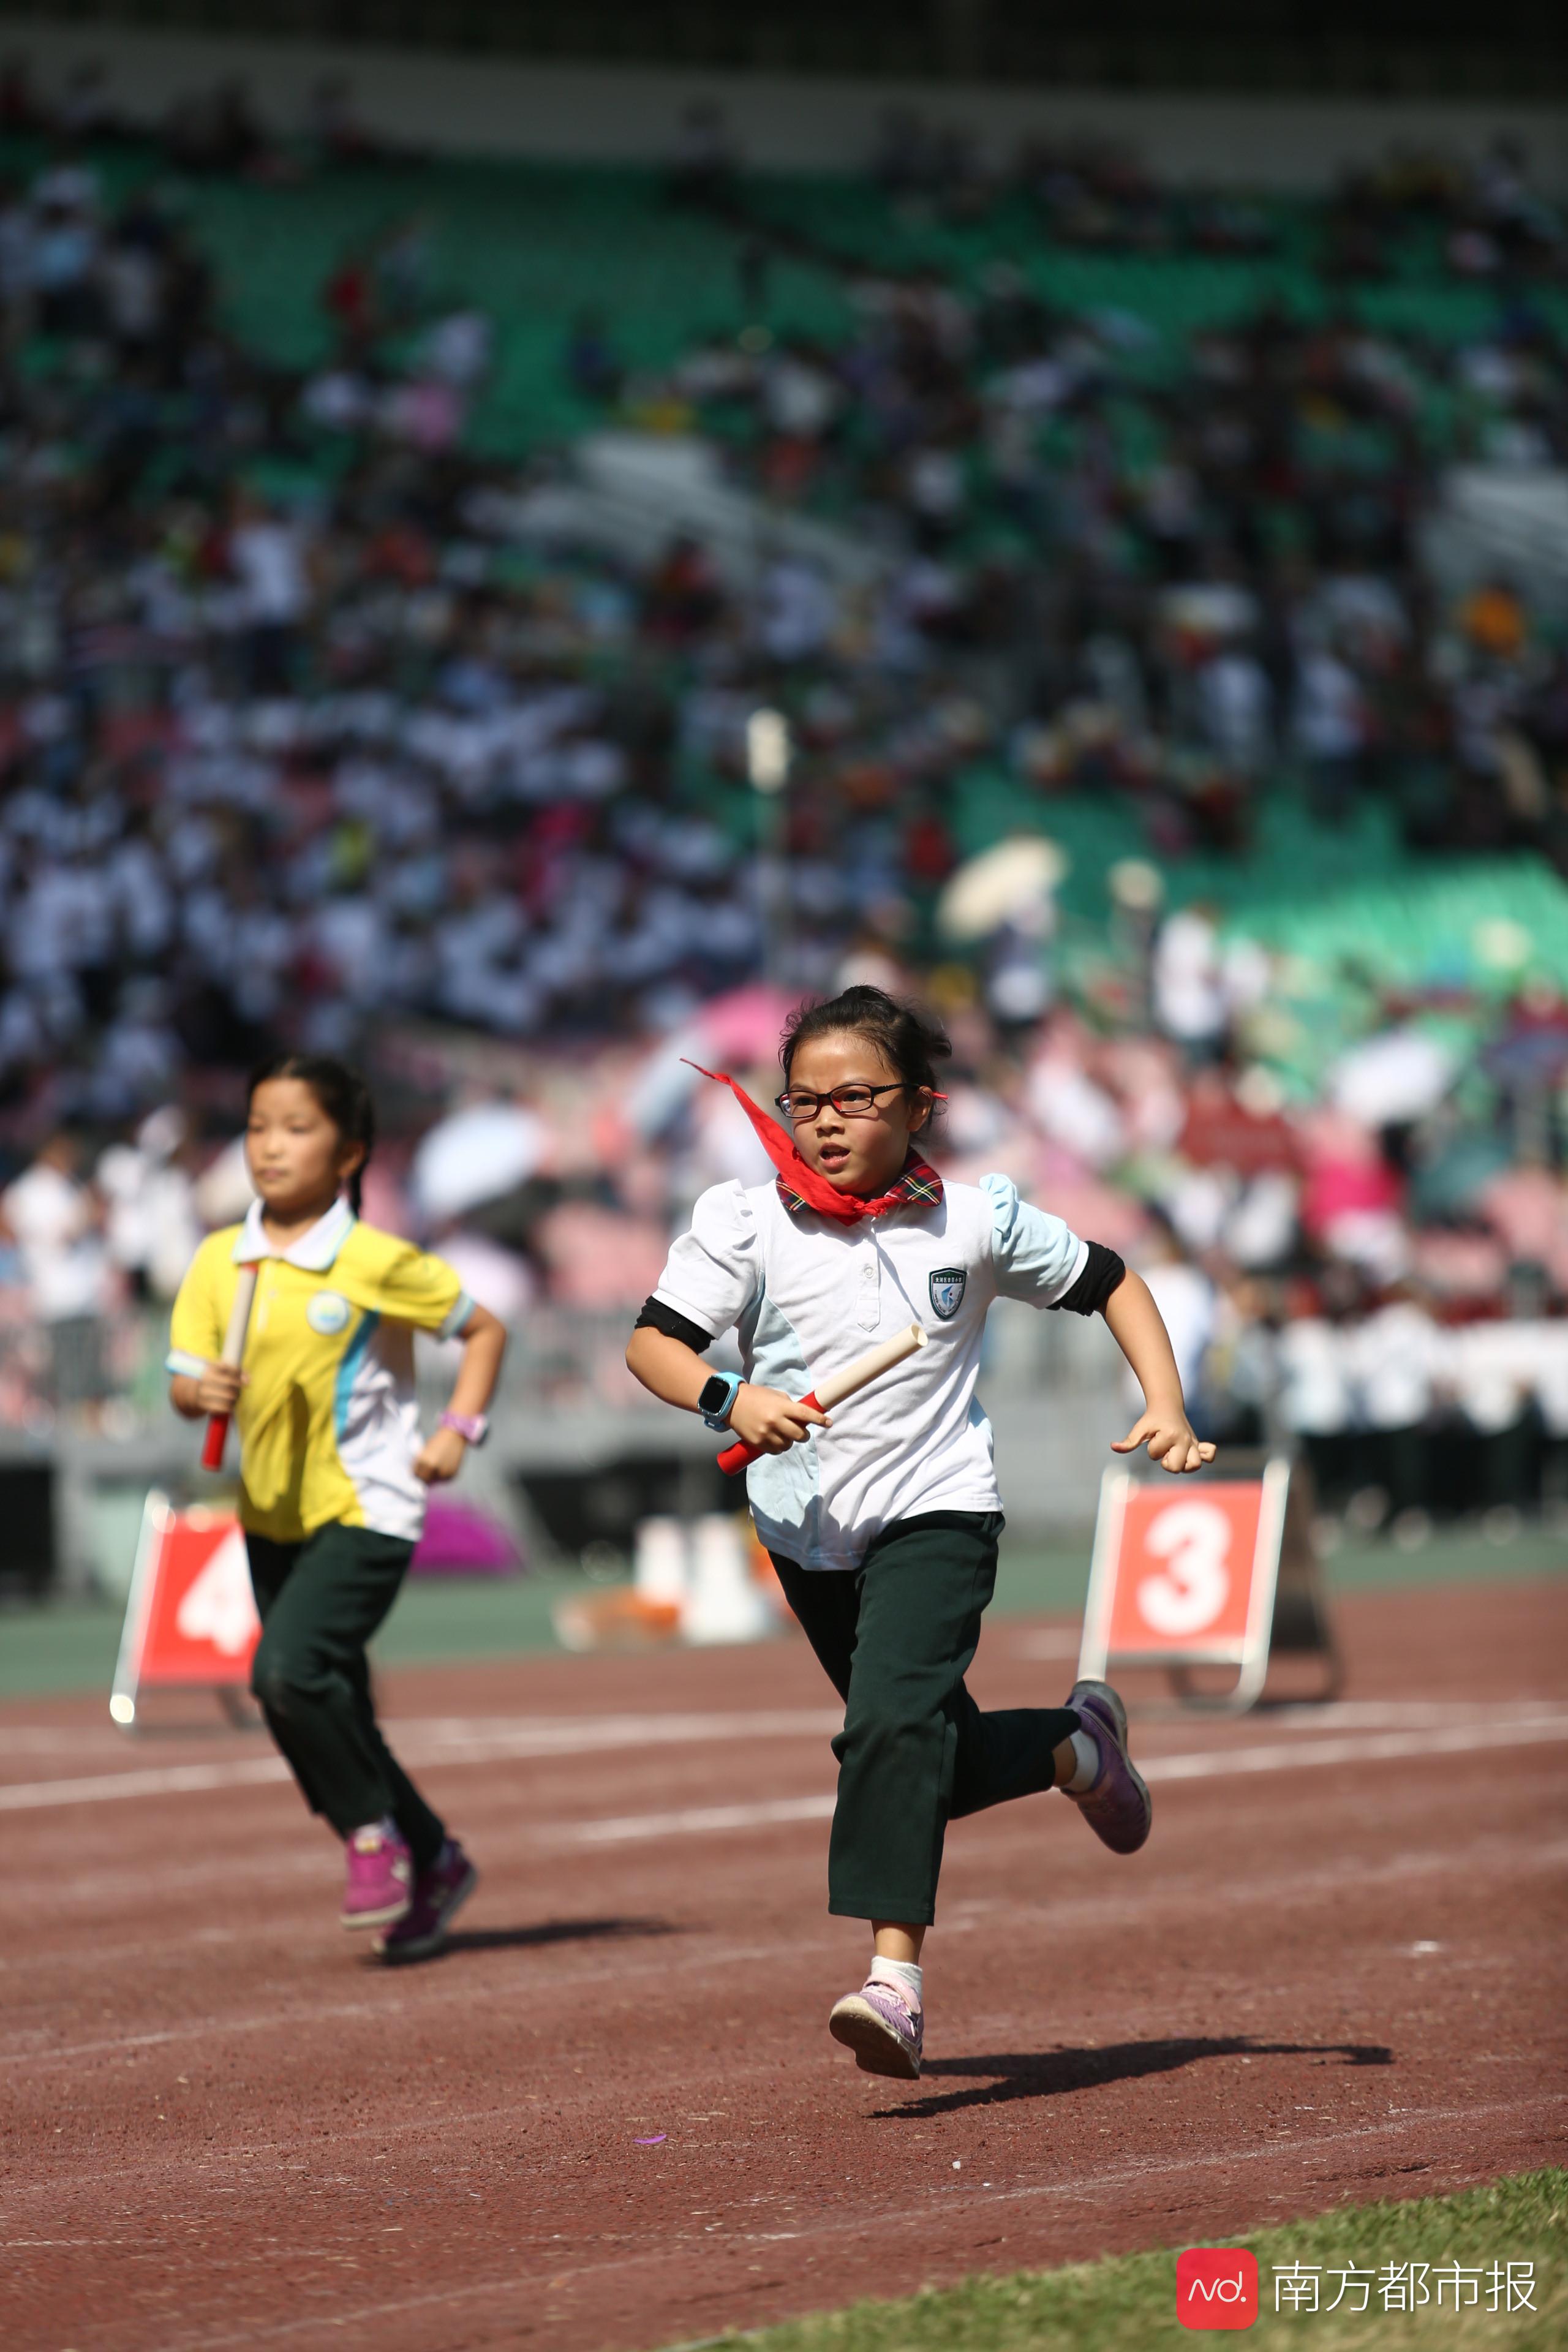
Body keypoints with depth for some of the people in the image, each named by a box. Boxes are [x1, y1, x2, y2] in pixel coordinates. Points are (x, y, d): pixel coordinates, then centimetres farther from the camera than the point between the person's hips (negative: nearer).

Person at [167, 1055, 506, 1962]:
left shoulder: (378, 1263, -9)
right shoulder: (219, 1263, 2)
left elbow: (484, 1330, 3)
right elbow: (185, 1382, 3)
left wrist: (460, 1428, -8)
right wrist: (201, 1390, -19)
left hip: (366, 1509, -6)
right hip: (272, 1515, 6)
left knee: (289, 1670, -25)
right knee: (330, 1717, 11)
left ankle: (374, 1829, -3)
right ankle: (432, 1865, 29)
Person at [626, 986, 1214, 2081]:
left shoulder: (976, 1220, -3)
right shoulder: (746, 1221, -4)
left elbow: (1113, 1284, 9)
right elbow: (654, 1342, -10)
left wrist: (1167, 1409, -3)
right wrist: (729, 1399, -30)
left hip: (937, 1508, -3)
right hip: (808, 1528, 3)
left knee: (894, 1721, -26)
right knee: (940, 1764, 14)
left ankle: (895, 1976, -31)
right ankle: (1078, 1744, 45)